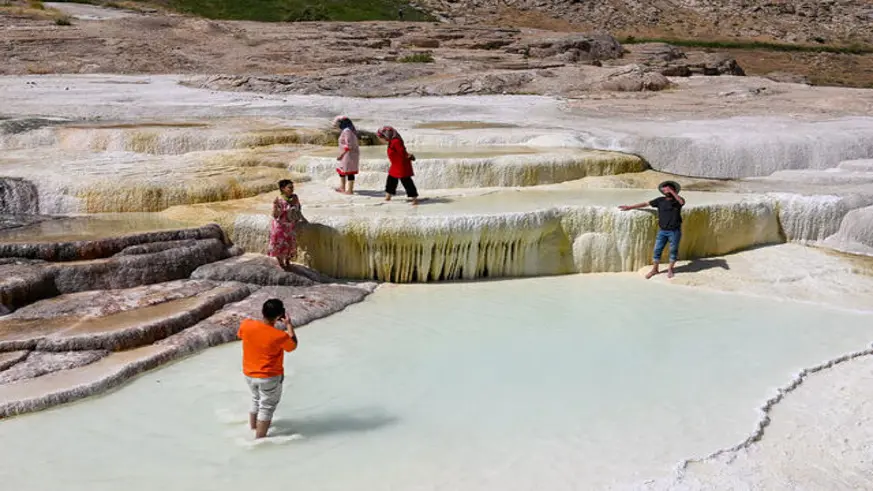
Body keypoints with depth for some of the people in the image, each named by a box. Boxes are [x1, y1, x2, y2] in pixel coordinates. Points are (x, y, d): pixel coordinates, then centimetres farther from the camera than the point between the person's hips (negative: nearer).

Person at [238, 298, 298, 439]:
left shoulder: (246, 325, -17)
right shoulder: (280, 336, -26)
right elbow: (293, 346, -4)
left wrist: (262, 320, 7)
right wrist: (289, 325, 1)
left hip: (249, 374, 5)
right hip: (270, 377, -5)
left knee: (256, 400, 29)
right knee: (267, 407, 13)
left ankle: (252, 426, 46)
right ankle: (259, 438, 20)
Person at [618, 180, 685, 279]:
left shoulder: (677, 200, -5)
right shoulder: (660, 200, 1)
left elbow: (682, 202, -30)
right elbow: (645, 204, 4)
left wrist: (672, 192, -28)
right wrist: (630, 207, 5)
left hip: (675, 231, -2)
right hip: (662, 231, 2)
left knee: (673, 250, 8)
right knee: (657, 250, 4)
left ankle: (670, 269, 24)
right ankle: (654, 270, 17)